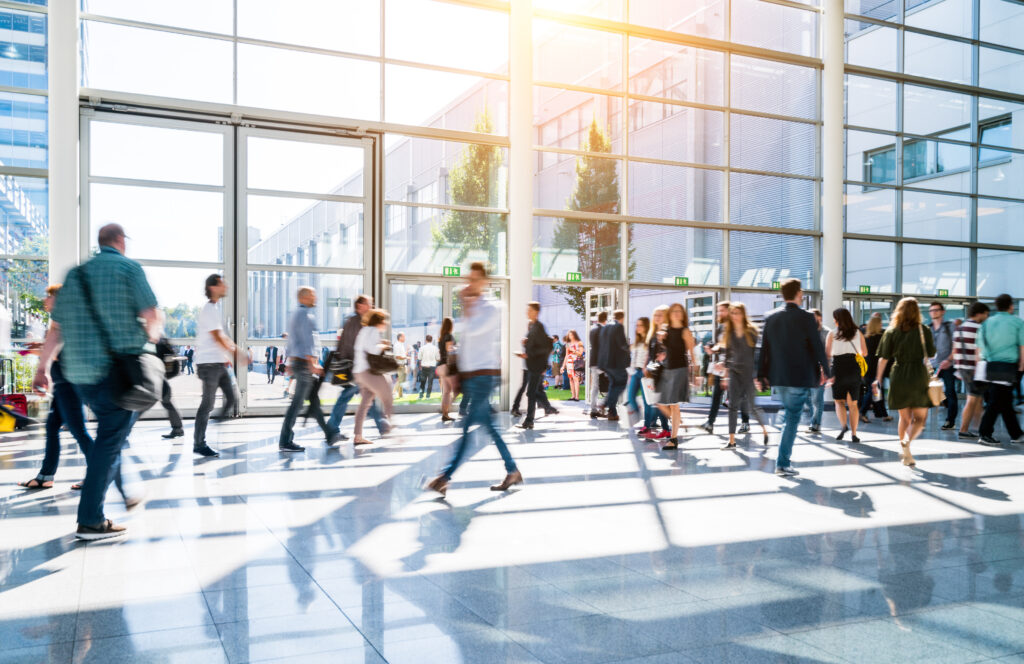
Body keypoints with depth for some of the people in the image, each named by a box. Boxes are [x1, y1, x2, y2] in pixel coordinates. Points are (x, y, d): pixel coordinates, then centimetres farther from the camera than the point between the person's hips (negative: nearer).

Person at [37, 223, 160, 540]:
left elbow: (57, 327, 14)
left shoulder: (75, 274, 14)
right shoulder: (128, 267, -3)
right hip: (118, 370, -7)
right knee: (110, 439, -3)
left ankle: (124, 494, 31)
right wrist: (152, 337, 12)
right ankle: (90, 520, -5)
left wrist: (42, 366, 19)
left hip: (78, 373, 7)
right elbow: (151, 317, -10)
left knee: (111, 432, 22)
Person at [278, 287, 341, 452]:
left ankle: (330, 435, 19)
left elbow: (291, 340, 23)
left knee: (314, 400, 12)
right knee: (297, 403, -7)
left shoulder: (294, 314, 19)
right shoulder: (306, 315, -12)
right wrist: (312, 363, -23)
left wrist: (290, 362, 26)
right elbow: (307, 341, -20)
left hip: (296, 361, 10)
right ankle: (285, 442, -3)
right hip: (305, 363, -10)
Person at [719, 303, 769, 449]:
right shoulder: (727, 332, 6)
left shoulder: (752, 331, -4)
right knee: (733, 406, 0)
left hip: (749, 371, -3)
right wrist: (726, 375, 12)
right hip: (734, 372, 4)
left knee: (751, 406, -1)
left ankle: (764, 430, 28)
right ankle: (732, 440, 2)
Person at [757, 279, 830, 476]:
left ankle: (786, 457, 28)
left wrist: (762, 374, 10)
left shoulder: (770, 317, 2)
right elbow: (818, 346, -7)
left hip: (778, 376, 5)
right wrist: (824, 370, 6)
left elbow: (764, 347, 4)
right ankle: (783, 463, 2)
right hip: (800, 377, -5)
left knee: (790, 414, 22)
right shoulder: (806, 318, -12)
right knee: (792, 419, 1)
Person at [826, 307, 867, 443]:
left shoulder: (832, 334, -3)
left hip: (839, 367, -2)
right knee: (853, 403, 9)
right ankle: (853, 433, 6)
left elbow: (827, 353, -2)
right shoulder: (858, 333, 4)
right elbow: (864, 352, 7)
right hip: (854, 368, 2)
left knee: (839, 400, 10)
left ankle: (843, 425, -14)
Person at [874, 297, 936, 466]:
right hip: (919, 376, -2)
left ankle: (905, 454, 16)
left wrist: (878, 379, 7)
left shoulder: (891, 331, 2)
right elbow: (931, 354, 2)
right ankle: (907, 441, -22)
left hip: (898, 377, 2)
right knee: (920, 417, 5)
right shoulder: (924, 330, -3)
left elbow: (883, 358, 0)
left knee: (904, 417, 14)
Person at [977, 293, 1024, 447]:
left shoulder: (987, 323, 11)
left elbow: (980, 347, 10)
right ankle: (985, 434, -4)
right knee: (996, 402, -4)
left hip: (990, 366, 6)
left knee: (1006, 401, 14)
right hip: (1008, 367, -6)